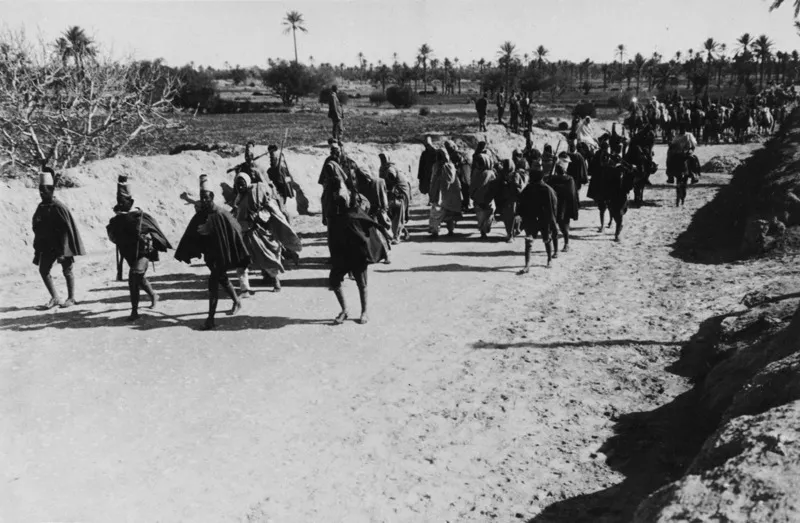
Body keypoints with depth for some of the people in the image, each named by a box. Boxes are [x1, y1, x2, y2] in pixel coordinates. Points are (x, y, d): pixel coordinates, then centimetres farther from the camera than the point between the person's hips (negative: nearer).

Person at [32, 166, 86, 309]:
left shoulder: (58, 207, -16)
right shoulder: (41, 207, 8)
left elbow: (66, 230, -19)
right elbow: (38, 229, 15)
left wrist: (62, 251, -21)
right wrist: (37, 249, 14)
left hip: (61, 245, -7)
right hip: (47, 246, 8)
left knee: (67, 271, 4)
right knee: (43, 270, 3)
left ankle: (71, 298, 16)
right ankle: (55, 298, 12)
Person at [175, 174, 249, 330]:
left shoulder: (221, 215, -18)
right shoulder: (200, 215, -1)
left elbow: (235, 234, -15)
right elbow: (191, 235, 6)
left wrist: (242, 257, -13)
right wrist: (184, 253, 1)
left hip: (221, 254, -7)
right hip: (210, 253, 7)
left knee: (213, 281, -12)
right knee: (221, 279, 22)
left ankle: (211, 318, -9)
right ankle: (237, 301, 45)